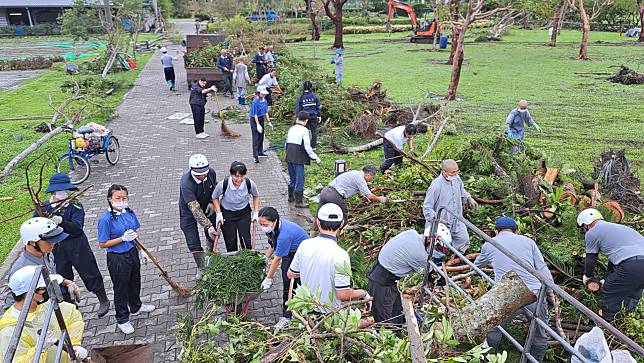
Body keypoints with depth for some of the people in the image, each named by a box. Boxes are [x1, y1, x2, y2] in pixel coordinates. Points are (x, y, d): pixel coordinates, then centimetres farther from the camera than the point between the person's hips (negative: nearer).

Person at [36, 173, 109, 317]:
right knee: (63, 277, 18)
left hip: (77, 245, -4)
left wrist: (61, 221, -42)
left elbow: (77, 227, -27)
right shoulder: (45, 207, -2)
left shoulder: (75, 205, -15)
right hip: (58, 247, 4)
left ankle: (103, 301, 23)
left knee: (90, 273, 5)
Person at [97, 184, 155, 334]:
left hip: (132, 253, 6)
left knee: (135, 283, 25)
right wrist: (123, 239, -25)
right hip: (117, 259, -6)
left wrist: (141, 250, 11)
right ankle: (122, 319, 30)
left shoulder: (129, 212, -4)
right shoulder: (105, 219, -21)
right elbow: (102, 244, -17)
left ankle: (136, 307, 50)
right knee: (121, 288, 11)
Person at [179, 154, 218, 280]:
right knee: (193, 243, -2)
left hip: (207, 207, 4)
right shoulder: (186, 183, -37)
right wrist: (208, 226, -46)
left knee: (213, 236, 12)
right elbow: (195, 209, -41)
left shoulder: (211, 173, -22)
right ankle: (201, 267, 22)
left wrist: (213, 203, -12)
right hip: (189, 210, -4)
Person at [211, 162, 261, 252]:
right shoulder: (223, 184, -28)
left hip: (244, 212, 1)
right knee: (231, 244, 3)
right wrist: (219, 213, -11)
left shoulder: (250, 184, -23)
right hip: (227, 213, -1)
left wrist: (256, 212, -4)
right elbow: (215, 198, -6)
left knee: (246, 241, -1)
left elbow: (256, 196, 0)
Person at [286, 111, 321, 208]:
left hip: (289, 157, 7)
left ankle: (291, 196, 37)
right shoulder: (304, 130, -11)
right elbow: (307, 147, -15)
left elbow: (286, 143, 17)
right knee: (299, 179, 0)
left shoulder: (291, 129, 10)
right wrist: (315, 157, -7)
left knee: (292, 178, 22)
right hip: (298, 159, -7)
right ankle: (298, 202, 4)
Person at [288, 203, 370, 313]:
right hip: (330, 312, -6)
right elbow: (343, 294, -24)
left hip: (308, 305, 6)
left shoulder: (304, 245, -12)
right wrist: (363, 294, -6)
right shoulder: (340, 255, -28)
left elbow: (290, 274, 1)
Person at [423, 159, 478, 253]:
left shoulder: (456, 179, -7)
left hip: (457, 221, 6)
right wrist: (437, 219, -34)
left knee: (464, 239, 14)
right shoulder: (436, 186, -28)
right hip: (442, 223, -6)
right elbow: (427, 208, -23)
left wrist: (469, 198, 2)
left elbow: (462, 191, 19)